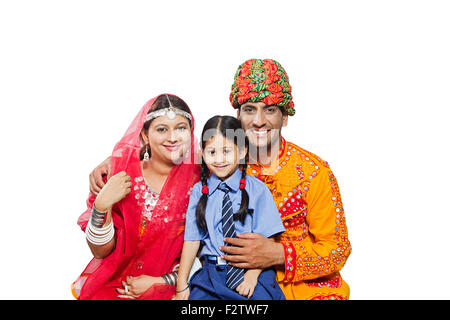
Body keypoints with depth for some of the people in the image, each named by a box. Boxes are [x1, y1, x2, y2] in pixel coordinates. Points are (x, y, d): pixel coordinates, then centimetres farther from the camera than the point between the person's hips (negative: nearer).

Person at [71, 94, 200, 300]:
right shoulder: (123, 174, -5)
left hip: (167, 290, -2)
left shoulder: (198, 181, -7)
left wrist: (159, 282, -9)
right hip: (111, 287, 2)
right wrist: (102, 204, -19)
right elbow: (101, 252, -4)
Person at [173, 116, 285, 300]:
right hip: (212, 272, 2)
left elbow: (267, 238, -2)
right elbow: (192, 239, 5)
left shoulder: (257, 189, 0)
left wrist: (253, 273, -14)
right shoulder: (199, 191, 7)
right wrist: (181, 286, 1)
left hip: (253, 272, -2)